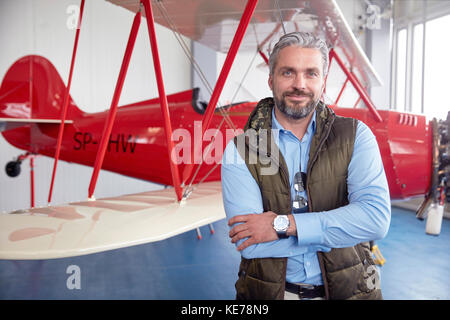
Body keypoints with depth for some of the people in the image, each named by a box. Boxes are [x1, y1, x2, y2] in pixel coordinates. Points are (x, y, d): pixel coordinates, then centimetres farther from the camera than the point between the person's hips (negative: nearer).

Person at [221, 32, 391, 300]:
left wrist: (283, 224, -17)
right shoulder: (239, 151, -4)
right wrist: (342, 230, -12)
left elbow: (377, 217, -13)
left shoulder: (355, 136, 0)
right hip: (270, 292, 1)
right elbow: (249, 244, -13)